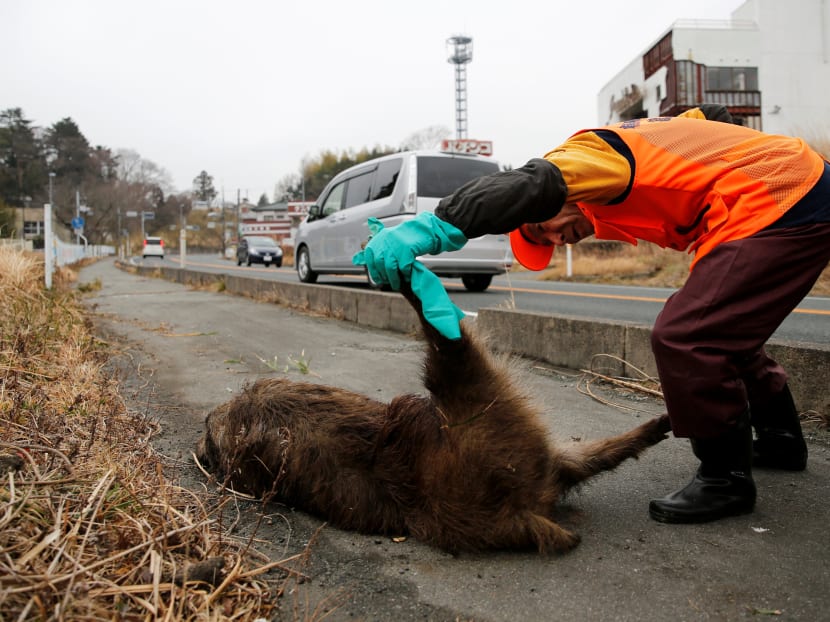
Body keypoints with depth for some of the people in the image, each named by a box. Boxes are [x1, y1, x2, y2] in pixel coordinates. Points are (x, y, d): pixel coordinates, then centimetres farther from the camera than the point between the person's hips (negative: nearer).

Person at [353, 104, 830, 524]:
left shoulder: (593, 150, -13)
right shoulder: (633, 139, 16)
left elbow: (533, 186, -35)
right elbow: (710, 116, 27)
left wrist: (432, 228, -42)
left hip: (782, 204, -11)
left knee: (684, 338, -15)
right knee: (718, 332, 22)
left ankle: (728, 478, 0)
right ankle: (781, 440, 39)